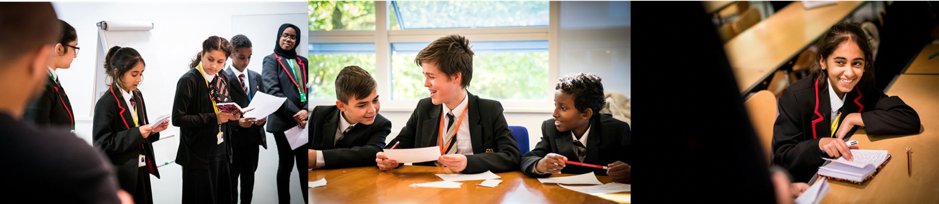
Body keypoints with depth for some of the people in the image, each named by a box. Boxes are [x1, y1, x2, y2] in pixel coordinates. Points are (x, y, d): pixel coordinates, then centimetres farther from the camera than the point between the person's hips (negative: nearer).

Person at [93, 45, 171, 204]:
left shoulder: (137, 96, 8)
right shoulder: (106, 103, -14)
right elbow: (103, 142, -18)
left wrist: (152, 130, -4)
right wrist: (137, 133, -24)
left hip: (140, 170, 7)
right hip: (119, 174, -7)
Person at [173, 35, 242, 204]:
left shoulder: (223, 79, 7)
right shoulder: (188, 81, -14)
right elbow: (178, 118, -17)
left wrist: (232, 115, -5)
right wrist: (214, 118, -23)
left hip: (221, 151, 6)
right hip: (199, 156, -6)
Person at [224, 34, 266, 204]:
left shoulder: (256, 77, 7)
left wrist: (263, 117, -9)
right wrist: (237, 122, -25)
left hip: (253, 137, 5)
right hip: (232, 139, -5)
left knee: (249, 179, 16)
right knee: (231, 181, 9)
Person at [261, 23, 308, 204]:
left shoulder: (303, 62, 16)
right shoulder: (271, 60, 2)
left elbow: (310, 89, 8)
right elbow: (272, 90, -10)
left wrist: (306, 110, -12)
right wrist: (294, 113, -18)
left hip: (304, 120, 4)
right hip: (283, 121, -4)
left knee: (305, 164, 4)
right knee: (286, 164, 3)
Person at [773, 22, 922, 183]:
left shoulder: (863, 89, 0)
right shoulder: (795, 97, -14)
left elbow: (911, 120, -10)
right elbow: (781, 156, -15)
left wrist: (854, 119, -15)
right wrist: (820, 144, -32)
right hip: (804, 187, -4)